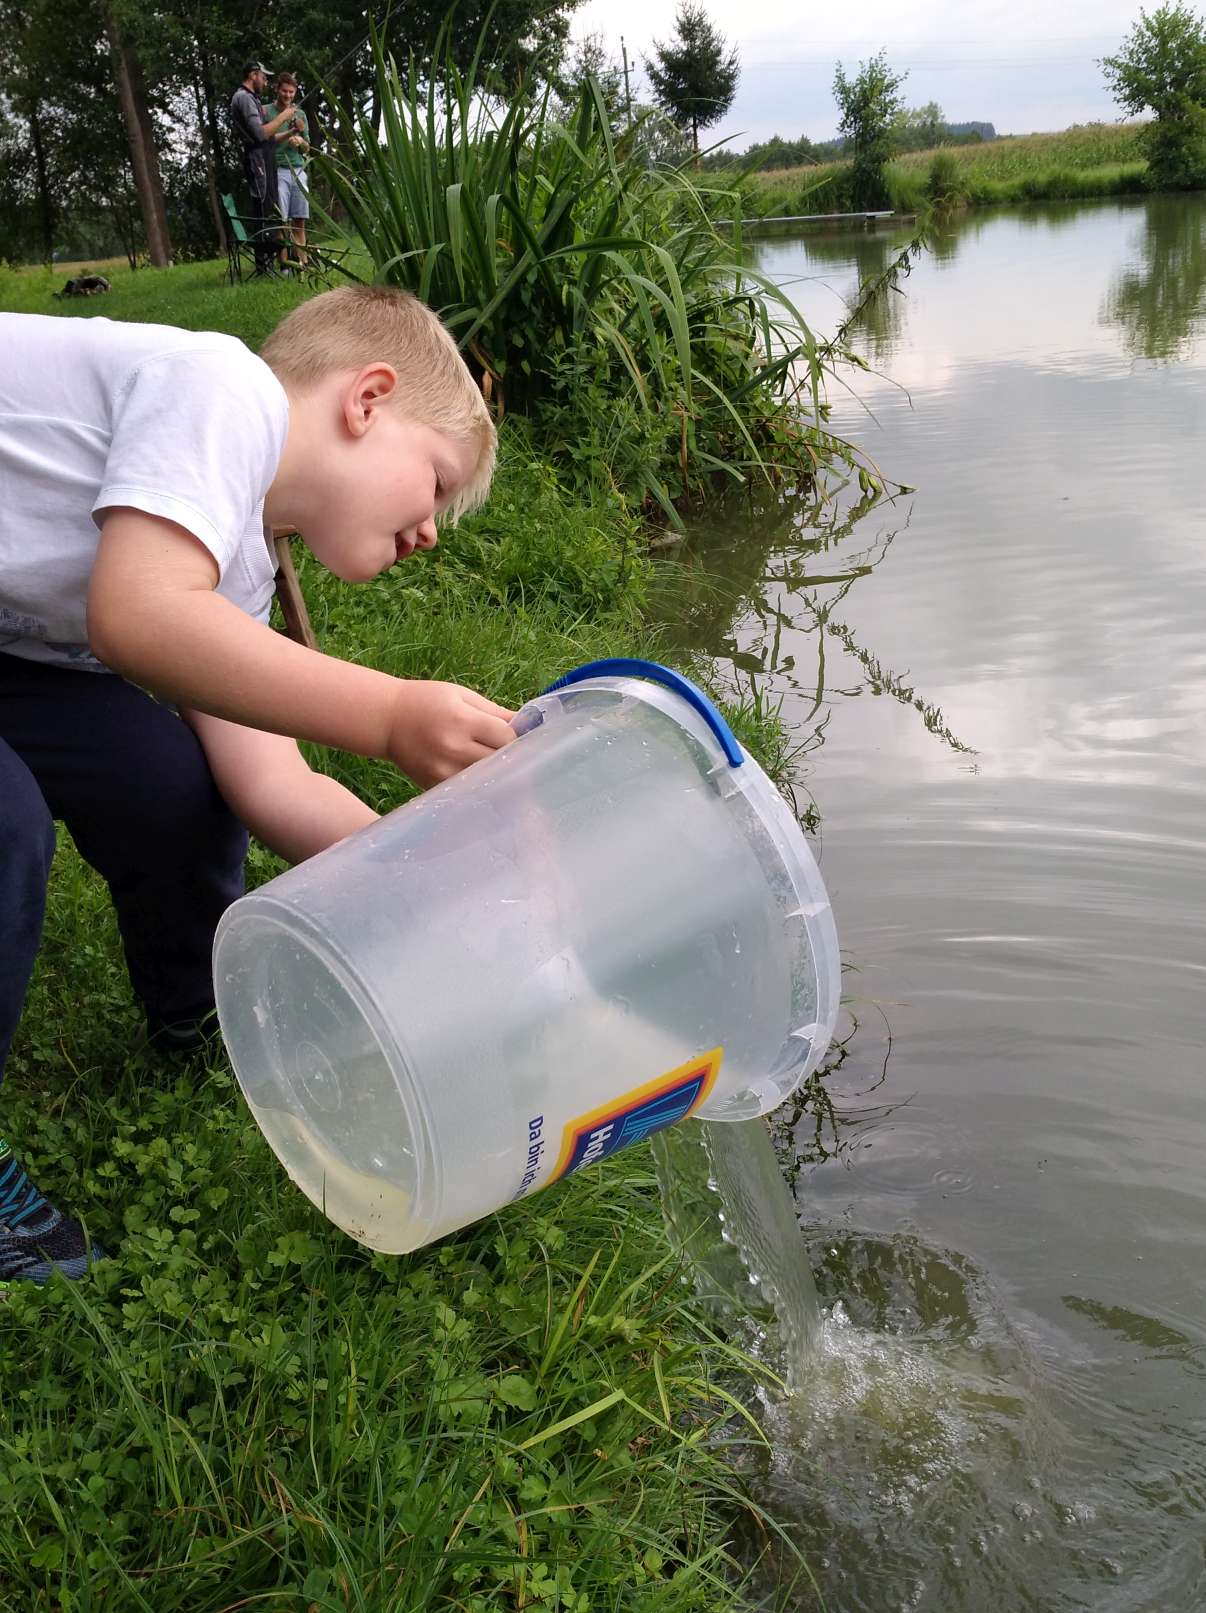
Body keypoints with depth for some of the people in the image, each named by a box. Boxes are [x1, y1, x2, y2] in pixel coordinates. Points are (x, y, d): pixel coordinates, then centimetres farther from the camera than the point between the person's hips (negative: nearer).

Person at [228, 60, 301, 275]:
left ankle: (266, 263, 8)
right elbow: (260, 133, -17)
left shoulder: (252, 99, 25)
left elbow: (268, 139, 23)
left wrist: (291, 132, 12)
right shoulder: (244, 97, -5)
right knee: (264, 214, -15)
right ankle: (264, 264, -18)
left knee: (268, 214, 8)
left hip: (265, 160, 10)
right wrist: (282, 117, -7)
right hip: (256, 159, -10)